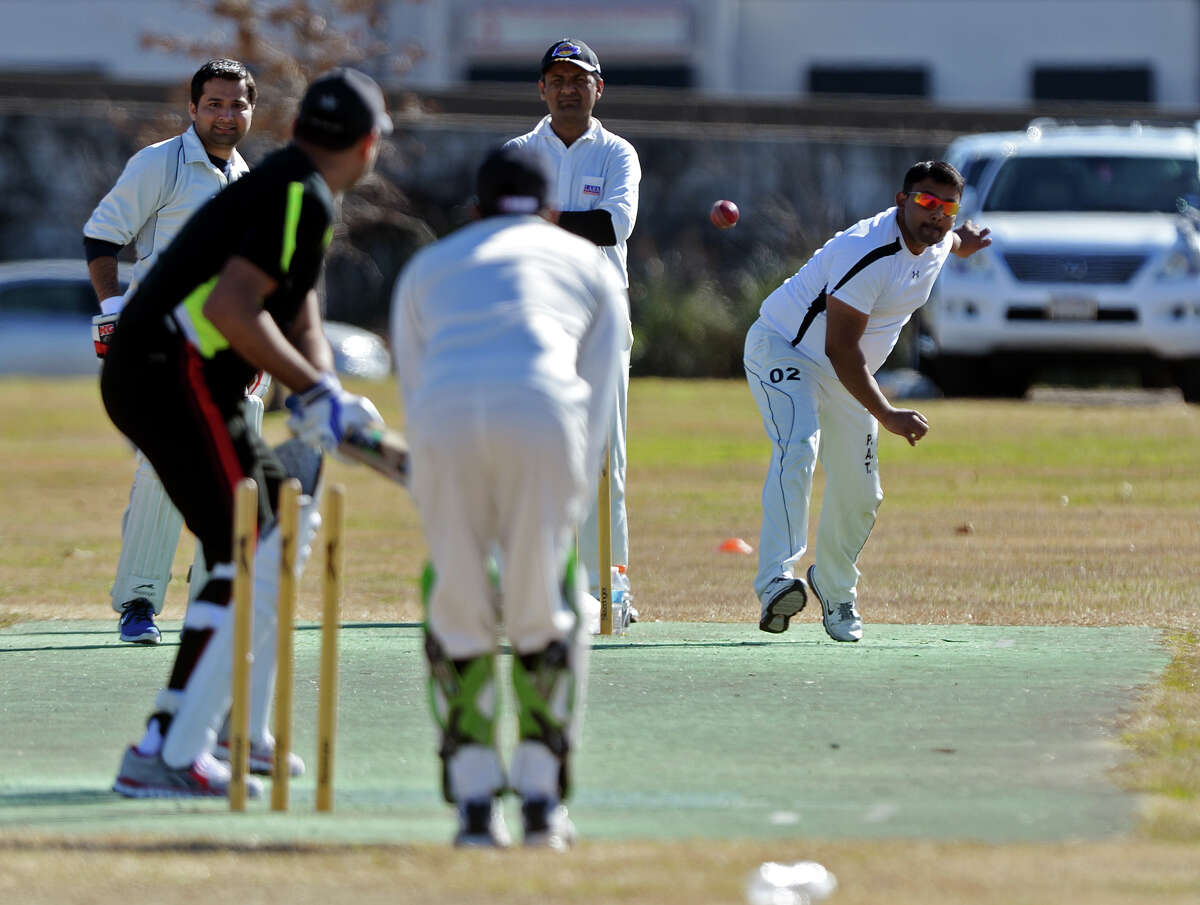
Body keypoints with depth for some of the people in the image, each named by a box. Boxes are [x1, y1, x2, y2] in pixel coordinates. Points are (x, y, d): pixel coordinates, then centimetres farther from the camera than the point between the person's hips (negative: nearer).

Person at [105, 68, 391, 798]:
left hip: (139, 375, 11)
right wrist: (315, 391, -18)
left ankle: (237, 728, 28)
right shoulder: (301, 199, -11)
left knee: (286, 519, 24)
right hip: (172, 376, -11)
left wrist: (321, 400, 0)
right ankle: (168, 752, -20)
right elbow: (231, 307, -22)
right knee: (252, 558, -13)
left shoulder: (283, 189, 22)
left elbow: (301, 323, 18)